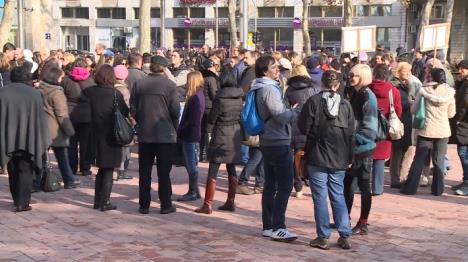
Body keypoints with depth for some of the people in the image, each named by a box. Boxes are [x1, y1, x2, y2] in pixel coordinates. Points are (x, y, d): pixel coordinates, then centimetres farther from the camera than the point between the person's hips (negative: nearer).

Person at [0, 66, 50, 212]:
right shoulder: (34, 94, -7)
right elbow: (41, 119, -4)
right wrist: (43, 141, 3)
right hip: (28, 140, -2)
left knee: (13, 172, 17)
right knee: (25, 172, 4)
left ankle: (16, 200, 27)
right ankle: (22, 203, -2)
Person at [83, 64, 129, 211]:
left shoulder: (90, 92, -5)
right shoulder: (115, 94, -13)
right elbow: (125, 112, -5)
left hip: (97, 135, 4)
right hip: (111, 136, -4)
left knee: (102, 169, 18)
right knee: (108, 171, 4)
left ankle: (97, 201, 20)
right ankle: (105, 202, 4)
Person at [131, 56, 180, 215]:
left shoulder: (139, 84, 0)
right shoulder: (169, 85, -9)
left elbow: (133, 109, 2)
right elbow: (175, 110, -9)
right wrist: (174, 128, 7)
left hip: (144, 134, 3)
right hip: (166, 134, -3)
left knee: (144, 172, 10)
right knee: (164, 172, 3)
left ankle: (144, 205, 12)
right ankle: (166, 205, 6)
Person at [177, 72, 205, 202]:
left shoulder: (195, 97, -17)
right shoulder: (199, 95, 12)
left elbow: (192, 120, -21)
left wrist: (180, 131, -14)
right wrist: (181, 130, 11)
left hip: (190, 135, -10)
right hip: (193, 134, 10)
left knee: (191, 164, -2)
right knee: (191, 164, 15)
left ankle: (193, 193, 4)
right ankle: (195, 191, 22)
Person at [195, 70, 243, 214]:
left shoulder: (220, 99, -15)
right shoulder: (239, 98, 2)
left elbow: (212, 118, -7)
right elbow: (240, 116, 8)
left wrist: (209, 131, 9)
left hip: (221, 136, -6)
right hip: (235, 135, 6)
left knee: (213, 170, -3)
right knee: (231, 169, 13)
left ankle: (207, 205, -4)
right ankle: (230, 202, 18)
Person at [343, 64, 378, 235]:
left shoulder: (367, 97, -16)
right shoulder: (354, 94, 9)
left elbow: (369, 128, -20)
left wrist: (353, 138, -24)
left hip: (363, 148, -8)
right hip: (352, 147, 8)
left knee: (363, 185, 1)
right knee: (347, 182, 14)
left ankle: (363, 224, 10)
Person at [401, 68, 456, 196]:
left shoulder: (424, 90, -5)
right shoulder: (450, 92, -1)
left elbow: (413, 110, -1)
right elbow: (451, 114, 6)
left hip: (427, 130, -1)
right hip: (443, 131, 1)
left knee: (419, 160, 6)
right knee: (439, 161, 10)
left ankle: (410, 188, 6)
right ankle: (437, 189, 11)